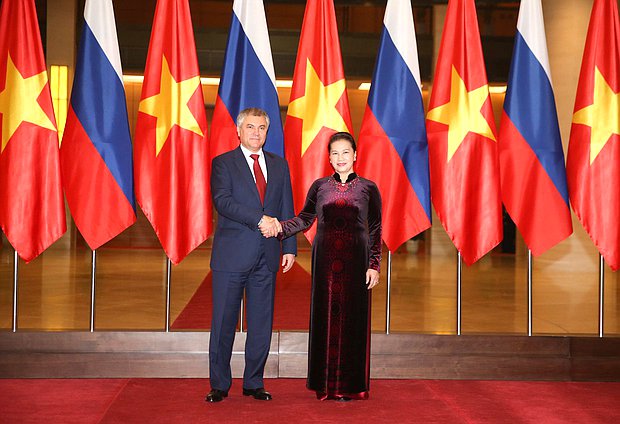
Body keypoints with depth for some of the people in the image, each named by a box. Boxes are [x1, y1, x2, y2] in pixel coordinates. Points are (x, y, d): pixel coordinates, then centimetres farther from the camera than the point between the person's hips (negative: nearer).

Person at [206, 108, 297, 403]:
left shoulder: (279, 165, 15)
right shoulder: (223, 163, 2)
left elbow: (286, 209, 14)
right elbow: (222, 201, -13)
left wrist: (290, 247, 6)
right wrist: (260, 219, -21)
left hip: (267, 256, 4)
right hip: (232, 255, -3)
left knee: (261, 323, 7)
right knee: (223, 322, 1)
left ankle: (254, 382, 18)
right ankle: (219, 384, 12)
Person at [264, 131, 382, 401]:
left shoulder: (368, 188, 3)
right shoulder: (320, 186, 8)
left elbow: (375, 231, 2)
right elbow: (305, 219, 8)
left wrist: (374, 266, -4)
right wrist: (279, 228, -9)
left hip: (355, 260, -1)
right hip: (325, 259, 2)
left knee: (352, 318, -1)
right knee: (326, 317, 3)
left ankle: (350, 384, 6)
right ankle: (326, 383, 10)